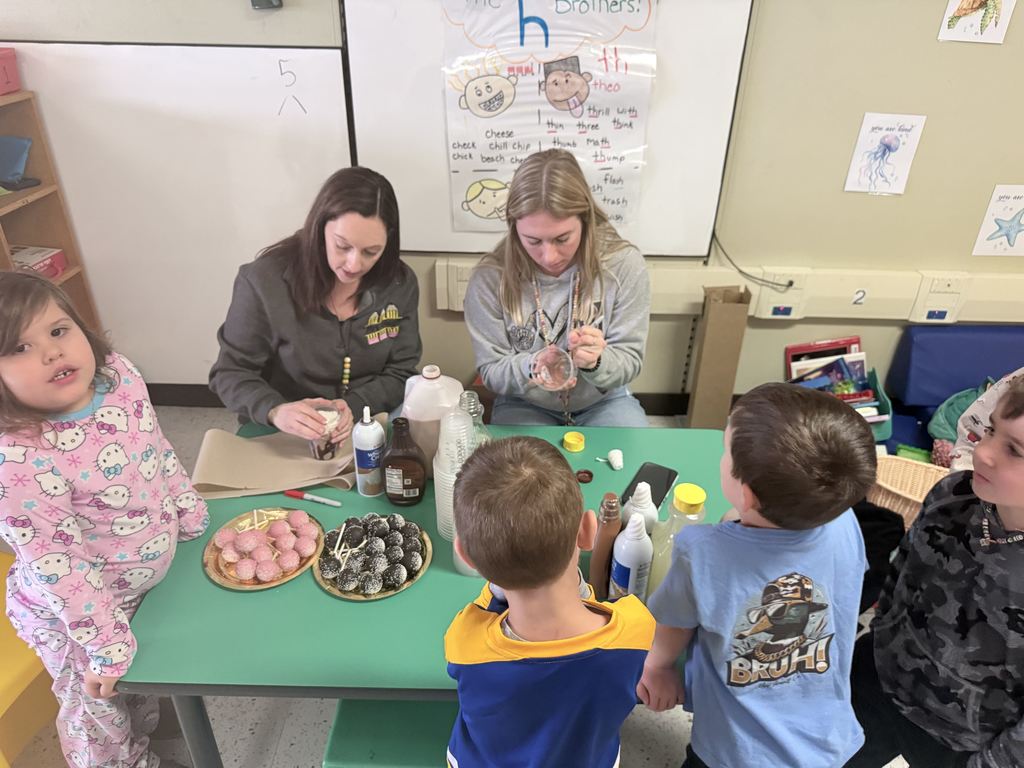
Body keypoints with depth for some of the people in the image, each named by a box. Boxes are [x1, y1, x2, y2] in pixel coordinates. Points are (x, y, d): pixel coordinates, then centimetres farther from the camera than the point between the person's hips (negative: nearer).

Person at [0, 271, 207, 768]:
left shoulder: (119, 377, -16)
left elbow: (159, 452, 1)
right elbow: (56, 565, -28)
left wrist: (191, 516, 11)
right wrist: (106, 644, -20)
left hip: (146, 582, 7)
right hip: (77, 613, -7)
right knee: (100, 713, 21)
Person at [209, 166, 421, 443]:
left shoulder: (400, 284, -6)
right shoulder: (265, 281, -14)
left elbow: (400, 373, 0)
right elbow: (230, 373, -6)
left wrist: (354, 407, -19)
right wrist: (276, 411, -27)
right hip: (281, 440, -2)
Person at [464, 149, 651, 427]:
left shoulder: (625, 265, -17)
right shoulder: (489, 279, -18)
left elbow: (630, 361, -10)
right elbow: (492, 371, -10)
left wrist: (596, 363, -33)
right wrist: (531, 368, -32)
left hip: (603, 401, 1)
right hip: (525, 406, 0)